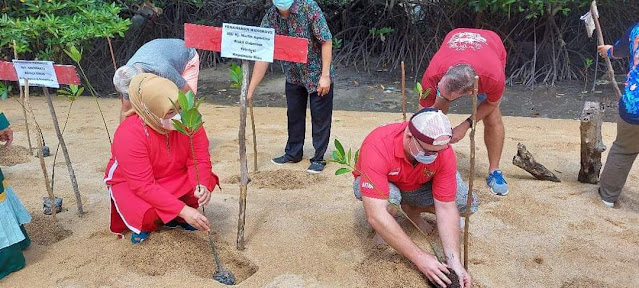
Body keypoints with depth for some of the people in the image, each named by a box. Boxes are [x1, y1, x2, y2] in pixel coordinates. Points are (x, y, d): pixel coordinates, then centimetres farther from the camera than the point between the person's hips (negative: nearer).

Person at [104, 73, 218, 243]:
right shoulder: (129, 134, -33)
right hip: (129, 183, -4)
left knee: (206, 182, -22)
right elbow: (143, 185, -34)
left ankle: (175, 218, 6)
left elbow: (199, 159, -18)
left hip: (173, 178, 4)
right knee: (149, 215, -32)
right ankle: (144, 224, 7)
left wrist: (202, 186, -41)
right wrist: (183, 209, -40)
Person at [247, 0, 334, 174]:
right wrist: (250, 90, -15)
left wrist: (325, 75, -23)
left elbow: (326, 41, -19)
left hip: (317, 73, -4)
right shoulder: (270, 18, -12)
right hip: (293, 75, 4)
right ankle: (293, 153, 31)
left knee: (320, 117, 3)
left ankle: (318, 158, 16)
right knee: (294, 114, 15)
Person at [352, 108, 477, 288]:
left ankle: (411, 209, 10)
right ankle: (382, 230, -3)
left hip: (418, 187, 4)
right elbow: (375, 216, -44)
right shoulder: (377, 147, -40)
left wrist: (454, 262, -31)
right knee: (391, 197, -39)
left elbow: (445, 208, -23)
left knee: (467, 203, -15)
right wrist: (419, 258, -42)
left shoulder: (444, 151, -27)